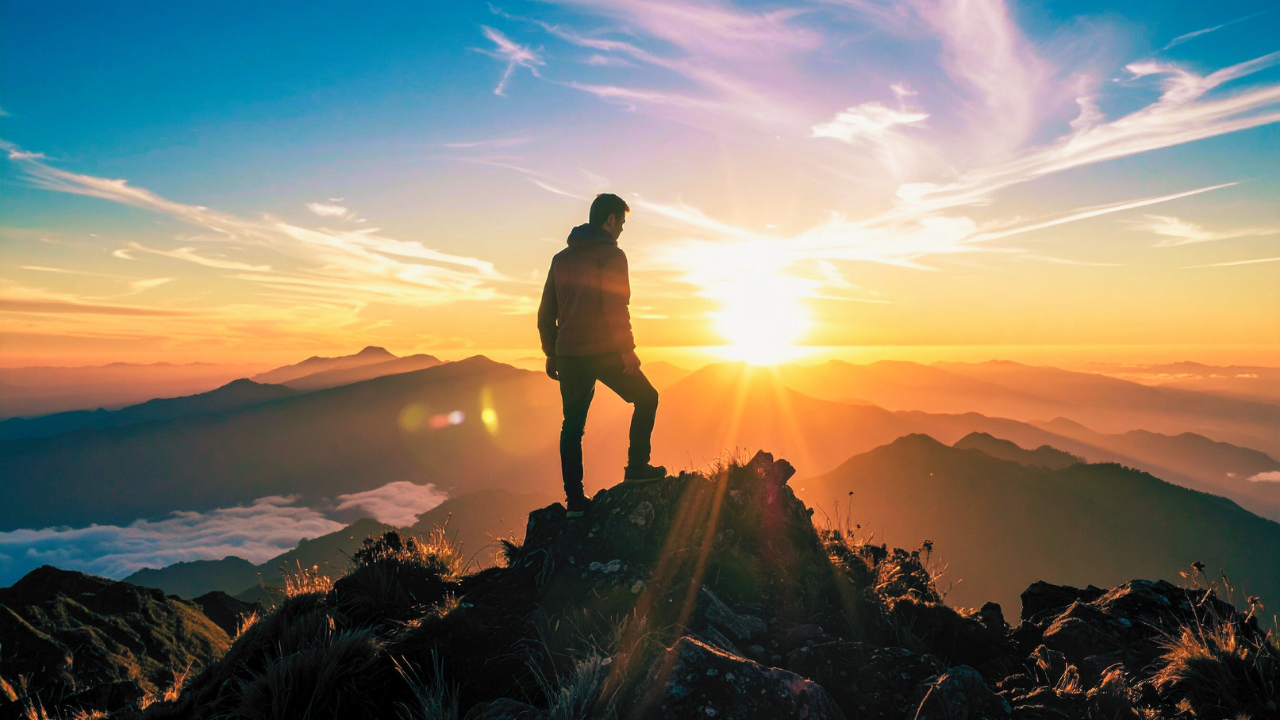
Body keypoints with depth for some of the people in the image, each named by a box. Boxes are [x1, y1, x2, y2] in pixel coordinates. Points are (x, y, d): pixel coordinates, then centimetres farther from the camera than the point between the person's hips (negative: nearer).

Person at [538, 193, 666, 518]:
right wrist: (627, 349, -14)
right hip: (603, 351, -6)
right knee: (646, 398, 14)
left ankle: (575, 500, 11)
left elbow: (546, 312, 17)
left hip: (568, 355, 6)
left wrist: (551, 353, 22)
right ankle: (636, 466, 8)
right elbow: (615, 306, -16)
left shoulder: (561, 257, 16)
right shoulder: (611, 254, -5)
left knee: (572, 425, 11)